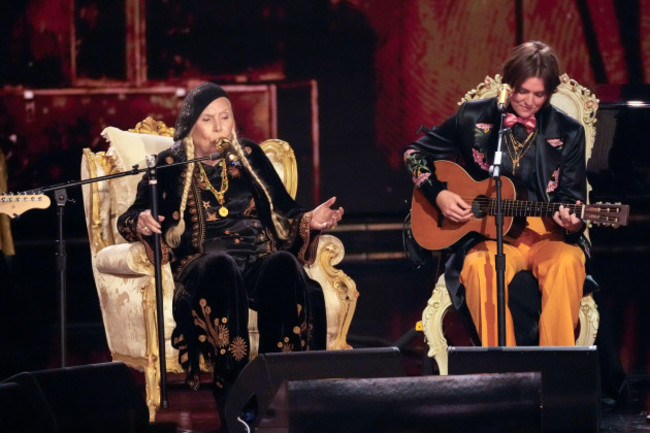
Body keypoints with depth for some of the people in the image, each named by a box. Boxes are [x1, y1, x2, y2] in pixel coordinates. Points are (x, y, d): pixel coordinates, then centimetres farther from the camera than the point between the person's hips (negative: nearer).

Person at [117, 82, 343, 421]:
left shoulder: (250, 156, 23)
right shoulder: (169, 165, 15)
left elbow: (283, 211, 22)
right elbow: (130, 217, 6)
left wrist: (309, 221, 1)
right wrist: (142, 222, -18)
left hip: (262, 259, 2)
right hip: (204, 263, -2)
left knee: (285, 265, -34)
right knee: (222, 267, -39)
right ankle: (232, 391, -42)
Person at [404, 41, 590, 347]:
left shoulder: (567, 132, 4)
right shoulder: (473, 118, 4)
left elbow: (573, 198, 8)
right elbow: (415, 153, 13)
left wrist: (571, 221, -16)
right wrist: (438, 195, -3)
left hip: (547, 233, 0)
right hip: (489, 234, 0)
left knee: (567, 263, -35)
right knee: (479, 268, -36)